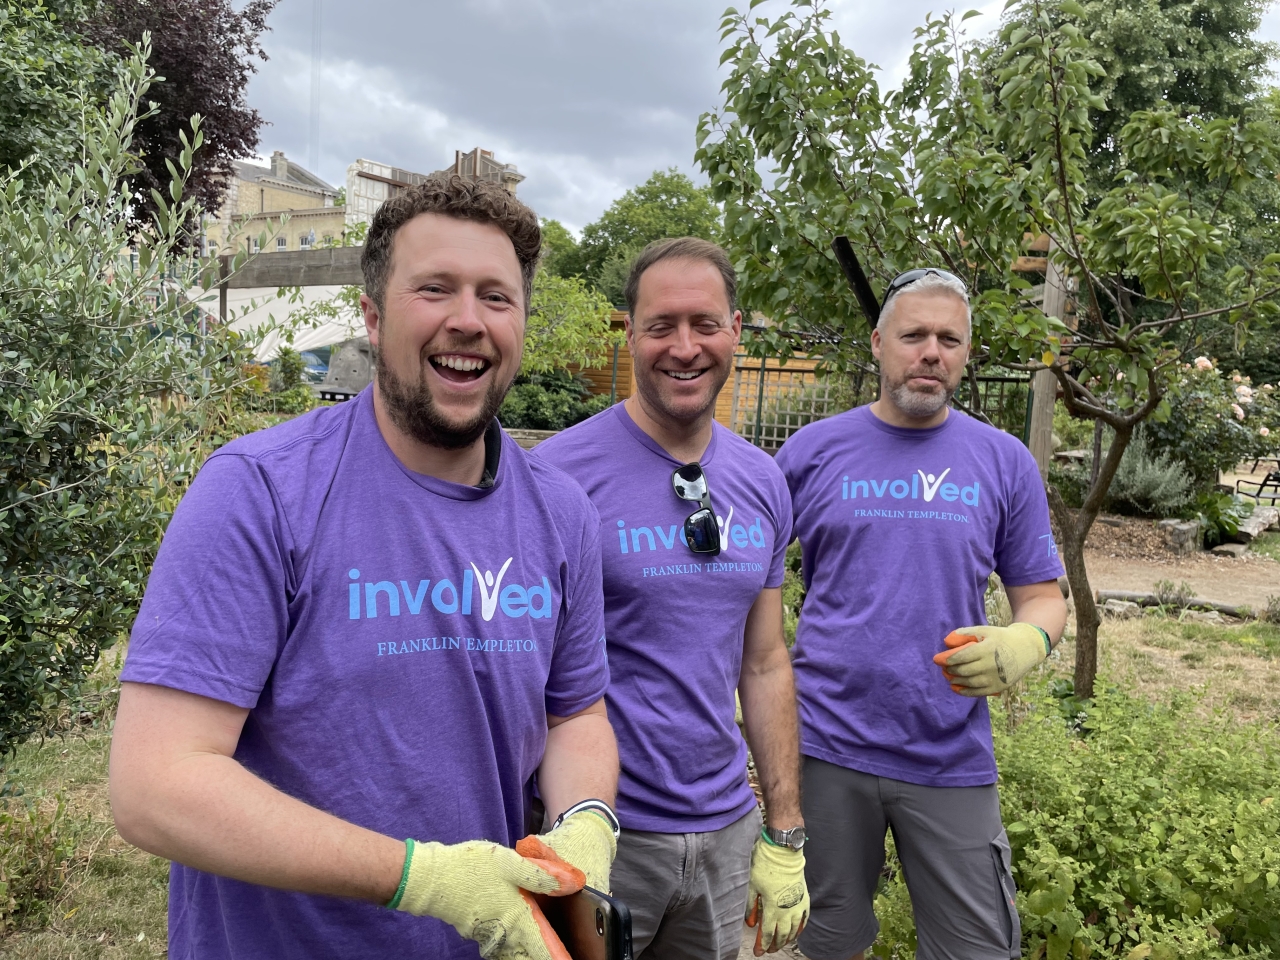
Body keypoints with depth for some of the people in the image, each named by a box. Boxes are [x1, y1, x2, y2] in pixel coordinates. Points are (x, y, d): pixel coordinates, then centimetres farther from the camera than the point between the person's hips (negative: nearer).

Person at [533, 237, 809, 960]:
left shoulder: (763, 482, 2)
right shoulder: (559, 473, -15)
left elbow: (765, 663, 7)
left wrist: (786, 837, 8)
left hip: (725, 828, 5)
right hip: (600, 830, -5)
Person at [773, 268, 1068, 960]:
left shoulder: (1003, 461, 3)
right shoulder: (813, 450, 0)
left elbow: (1042, 597, 7)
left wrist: (1023, 643, -16)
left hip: (951, 757, 1)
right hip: (827, 745, 0)